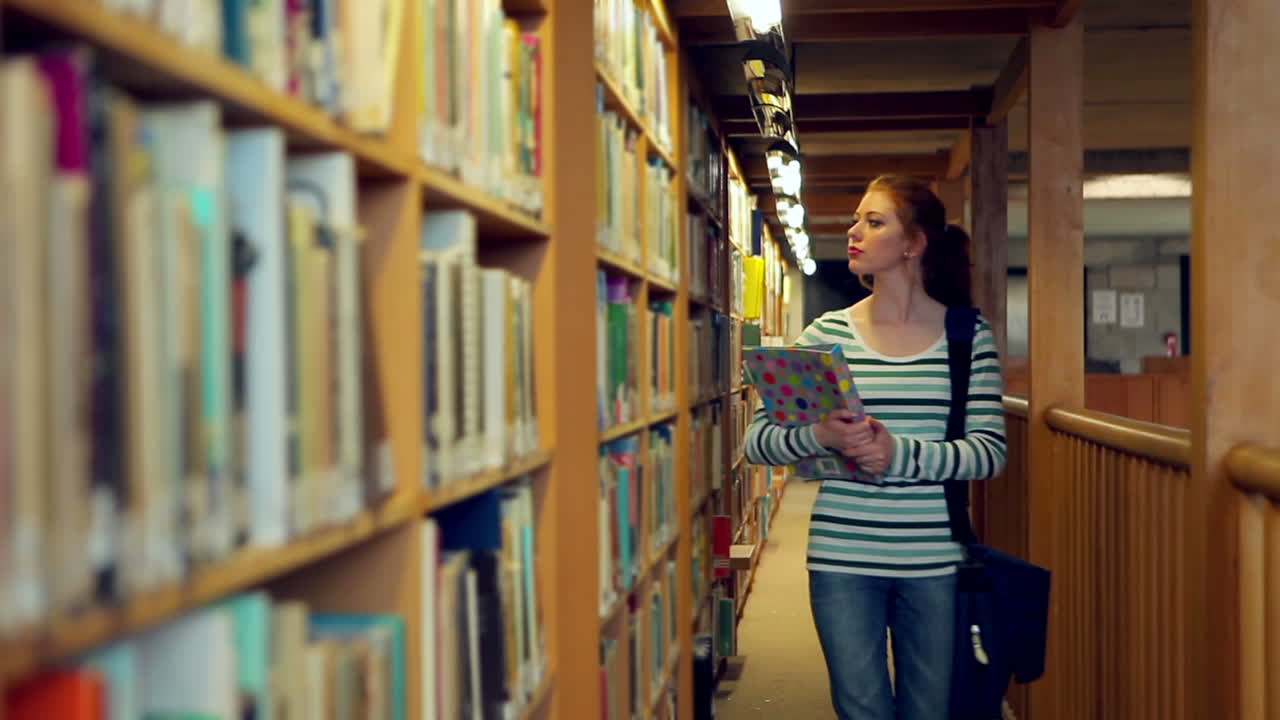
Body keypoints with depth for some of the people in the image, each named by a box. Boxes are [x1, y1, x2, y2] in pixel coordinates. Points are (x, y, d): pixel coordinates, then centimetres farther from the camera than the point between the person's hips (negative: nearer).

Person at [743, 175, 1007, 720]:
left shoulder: (969, 333, 0)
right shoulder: (829, 332, 2)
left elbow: (990, 451, -5)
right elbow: (757, 440, -1)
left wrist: (900, 453, -20)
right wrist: (820, 435, -21)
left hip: (933, 557, 0)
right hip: (842, 554, 0)